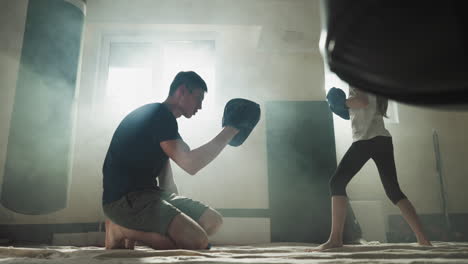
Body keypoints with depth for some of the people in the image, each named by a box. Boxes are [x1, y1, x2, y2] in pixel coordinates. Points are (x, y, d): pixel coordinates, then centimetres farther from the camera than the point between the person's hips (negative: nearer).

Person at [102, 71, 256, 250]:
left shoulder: (160, 116, 20)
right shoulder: (160, 115, -13)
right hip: (125, 198, -10)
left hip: (146, 193, 10)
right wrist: (230, 131, -15)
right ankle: (120, 229, -9)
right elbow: (190, 164, -23)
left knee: (213, 221, 3)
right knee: (198, 241, -25)